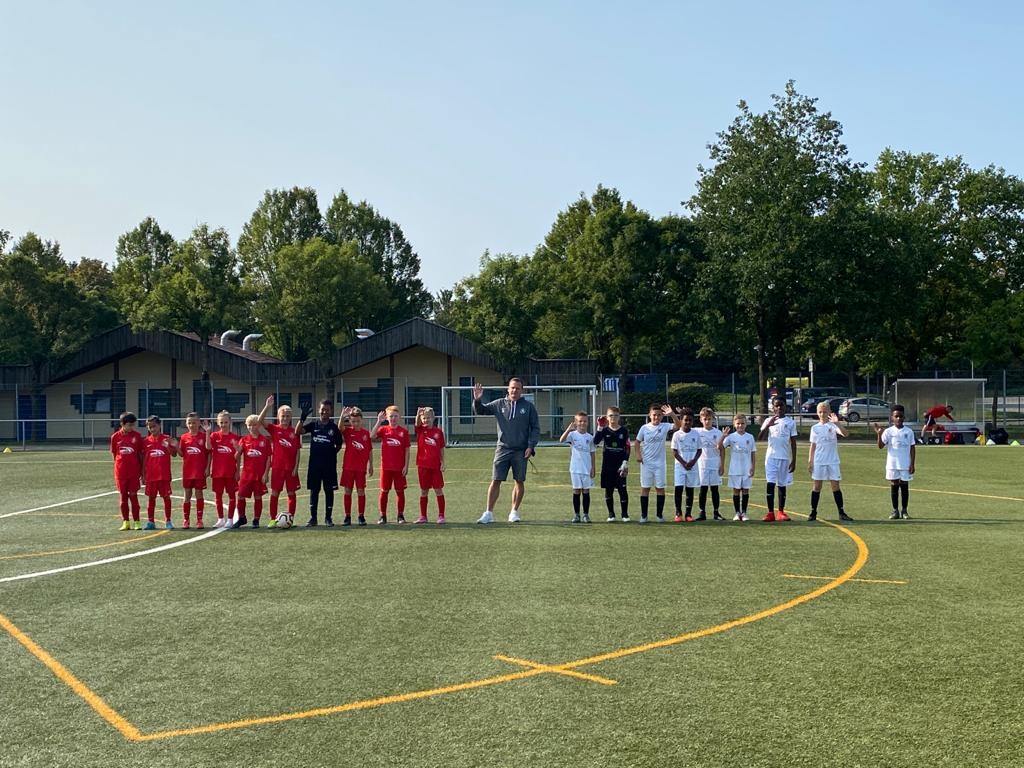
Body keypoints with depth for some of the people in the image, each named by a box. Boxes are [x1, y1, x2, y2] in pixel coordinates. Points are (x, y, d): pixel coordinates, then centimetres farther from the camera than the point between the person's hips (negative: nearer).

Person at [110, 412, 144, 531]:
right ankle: (125, 522, 13)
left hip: (134, 471, -1)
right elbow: (114, 455, 8)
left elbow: (140, 454, 4)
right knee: (123, 496, 6)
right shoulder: (115, 437, 0)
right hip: (120, 472, 1)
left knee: (133, 495, 1)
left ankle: (136, 521, 6)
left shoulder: (137, 436, -1)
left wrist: (142, 471, 4)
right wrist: (117, 469, 5)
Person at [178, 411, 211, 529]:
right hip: (187, 471, 2)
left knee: (199, 495, 2)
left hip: (200, 471, -2)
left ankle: (199, 520, 8)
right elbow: (181, 454, 7)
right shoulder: (184, 437, 4)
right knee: (187, 495, 7)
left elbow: (209, 453, -2)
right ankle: (186, 520, 13)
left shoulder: (204, 436, -4)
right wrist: (176, 446, -11)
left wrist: (208, 468, -7)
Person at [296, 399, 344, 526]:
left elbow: (339, 444, 9)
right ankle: (313, 518, 11)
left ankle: (328, 517, 13)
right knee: (314, 491, 5)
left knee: (329, 491, 4)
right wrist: (302, 417, -20)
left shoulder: (334, 427, 2)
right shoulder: (313, 425, 3)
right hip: (314, 463, 1)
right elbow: (298, 432, -10)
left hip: (329, 465, -1)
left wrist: (332, 454, -3)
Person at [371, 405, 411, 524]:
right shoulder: (383, 429, 2)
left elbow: (407, 450, 2)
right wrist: (379, 421, -20)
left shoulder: (404, 431, 2)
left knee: (400, 491, 4)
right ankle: (383, 516, 10)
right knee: (384, 491, 3)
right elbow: (372, 436, -18)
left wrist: (406, 466, -4)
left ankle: (400, 515, 13)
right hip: (386, 466, 0)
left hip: (400, 467, 0)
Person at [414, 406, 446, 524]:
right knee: (424, 491, 8)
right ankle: (423, 516, 14)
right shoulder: (420, 430, 3)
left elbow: (441, 448, 5)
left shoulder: (438, 431, 3)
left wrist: (443, 463, -2)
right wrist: (418, 414, -40)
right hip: (422, 465, 1)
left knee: (438, 490, 0)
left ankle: (441, 515, 5)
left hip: (436, 465, -1)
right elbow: (417, 423, -20)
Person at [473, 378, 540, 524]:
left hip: (521, 451, 0)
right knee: (495, 481, -4)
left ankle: (514, 512, 18)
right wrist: (477, 400, -12)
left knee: (519, 482, 6)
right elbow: (480, 410, 8)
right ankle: (489, 513, -2)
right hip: (503, 449, 0)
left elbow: (535, 428, 4)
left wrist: (531, 446, -6)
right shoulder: (499, 404, 7)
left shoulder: (528, 406, 3)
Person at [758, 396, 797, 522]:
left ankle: (781, 512, 13)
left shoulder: (790, 422, 5)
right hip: (771, 456, -1)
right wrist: (768, 425, -25)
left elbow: (793, 443, 5)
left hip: (785, 458, 1)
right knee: (770, 484, -7)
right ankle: (770, 513, -4)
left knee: (782, 485, 6)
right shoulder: (768, 421, 4)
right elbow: (760, 437, -9)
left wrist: (794, 460, 1)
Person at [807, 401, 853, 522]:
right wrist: (810, 461, 3)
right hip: (818, 462, 2)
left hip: (832, 462, -2)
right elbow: (813, 446, 9)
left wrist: (837, 422, -33)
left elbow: (844, 434, -21)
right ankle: (813, 512, 11)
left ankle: (841, 513, 5)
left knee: (835, 486, 0)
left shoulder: (833, 425, -2)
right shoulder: (815, 428, 6)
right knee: (816, 486, 5)